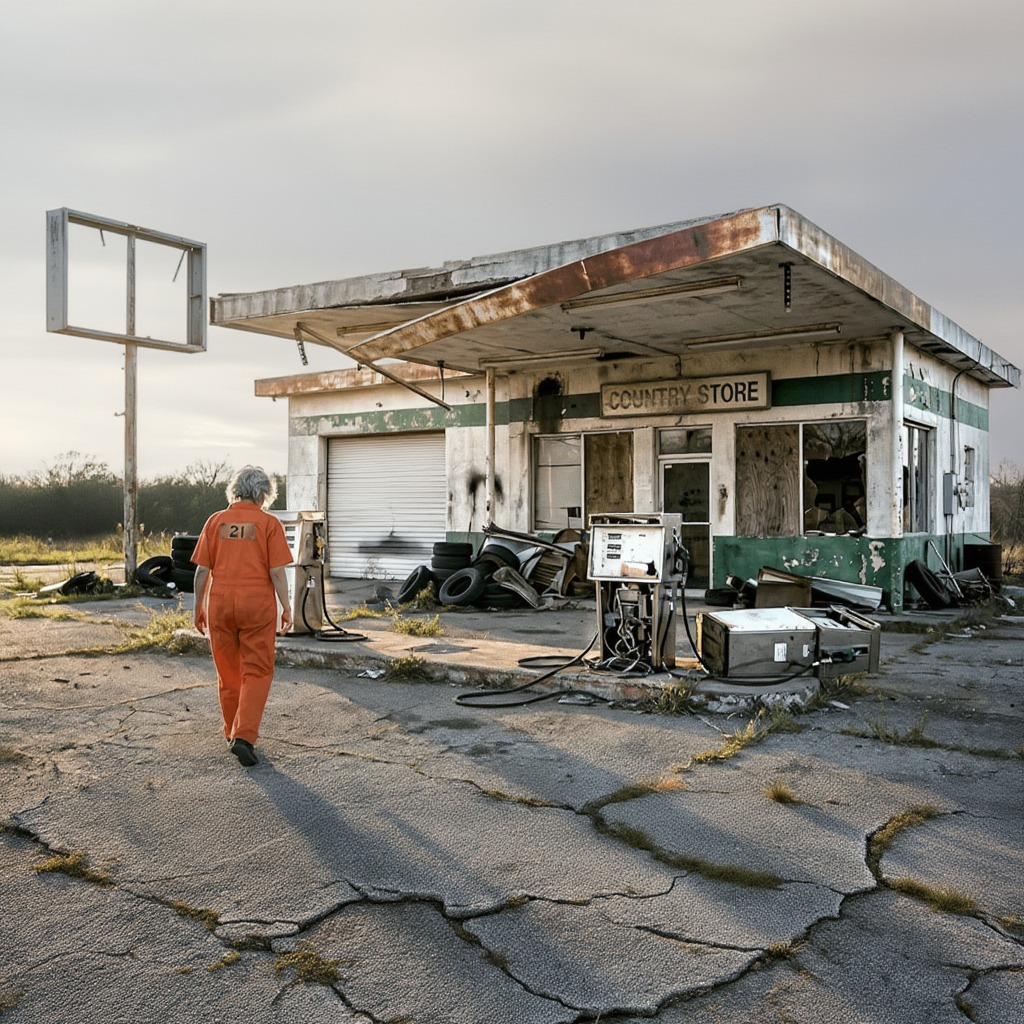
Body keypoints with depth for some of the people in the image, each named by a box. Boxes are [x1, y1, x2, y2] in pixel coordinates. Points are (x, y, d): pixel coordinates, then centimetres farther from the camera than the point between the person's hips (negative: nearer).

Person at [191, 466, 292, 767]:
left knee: (228, 672, 16)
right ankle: (244, 736, -9)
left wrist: (199, 609, 12)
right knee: (256, 672, 3)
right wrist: (286, 609, 1)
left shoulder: (216, 521, 4)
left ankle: (234, 733, 29)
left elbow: (202, 570, 3)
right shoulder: (269, 523, -4)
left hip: (220, 604, 3)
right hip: (257, 605, -3)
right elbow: (277, 572, -8)